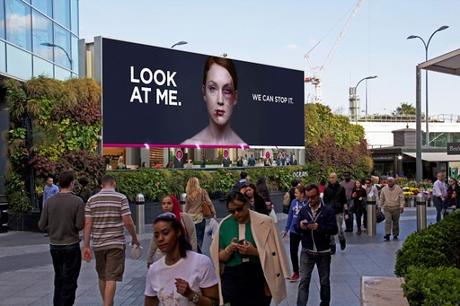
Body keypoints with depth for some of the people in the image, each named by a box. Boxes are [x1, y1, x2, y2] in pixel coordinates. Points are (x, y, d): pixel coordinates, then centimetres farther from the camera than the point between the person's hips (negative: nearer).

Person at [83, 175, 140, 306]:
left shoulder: (92, 200, 4)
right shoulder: (121, 198, -5)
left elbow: (87, 224, -1)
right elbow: (128, 222, -10)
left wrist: (86, 246, 1)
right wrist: (135, 238, 4)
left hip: (98, 244, 4)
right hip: (116, 244, -4)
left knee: (102, 277, 18)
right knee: (111, 278, -3)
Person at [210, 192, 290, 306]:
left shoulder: (264, 222, -4)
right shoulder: (225, 224, 3)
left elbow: (273, 254, -3)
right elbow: (219, 257, 6)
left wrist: (254, 251, -19)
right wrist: (229, 249, -14)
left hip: (259, 279, -1)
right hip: (232, 279, 1)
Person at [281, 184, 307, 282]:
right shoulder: (294, 202, -2)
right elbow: (290, 215, 6)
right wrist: (286, 229, 11)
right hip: (294, 231, 5)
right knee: (293, 252, 12)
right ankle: (295, 272, 28)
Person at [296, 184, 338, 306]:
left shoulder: (328, 210, -7)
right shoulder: (303, 210, 3)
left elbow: (334, 229, -13)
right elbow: (297, 228, 4)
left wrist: (318, 227, -28)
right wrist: (301, 226, -20)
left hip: (323, 252, -1)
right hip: (307, 251, 1)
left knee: (324, 281, 14)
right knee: (303, 281, -4)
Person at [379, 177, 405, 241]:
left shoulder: (398, 189, -1)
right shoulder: (384, 189, 5)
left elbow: (402, 198, -2)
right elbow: (381, 199, 13)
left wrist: (401, 206, -11)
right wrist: (380, 206, 11)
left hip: (396, 208, 0)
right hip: (387, 208, 0)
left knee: (395, 222, 8)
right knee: (388, 221, -13)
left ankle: (395, 235, 21)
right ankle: (387, 235, -15)